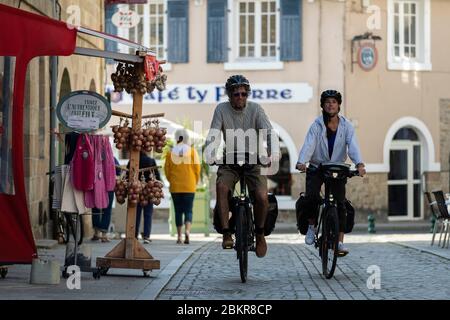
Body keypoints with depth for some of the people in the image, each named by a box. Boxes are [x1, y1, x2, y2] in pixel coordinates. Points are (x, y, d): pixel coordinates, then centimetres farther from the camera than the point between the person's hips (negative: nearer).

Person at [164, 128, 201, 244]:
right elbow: (197, 168, -4)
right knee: (188, 210, 2)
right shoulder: (192, 151, -4)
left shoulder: (171, 152, 0)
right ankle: (187, 230, -22)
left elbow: (167, 169, 2)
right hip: (189, 187, -1)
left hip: (175, 187, 1)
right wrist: (195, 182, 10)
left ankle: (179, 236, 11)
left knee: (178, 211, 10)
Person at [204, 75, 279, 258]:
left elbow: (269, 132, -17)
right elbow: (213, 134, -14)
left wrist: (273, 151, -36)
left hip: (254, 161, -1)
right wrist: (209, 154, -34)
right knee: (221, 186, -29)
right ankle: (226, 233, -21)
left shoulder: (255, 109, -7)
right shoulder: (221, 109, -5)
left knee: (262, 197, -21)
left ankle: (260, 232, 7)